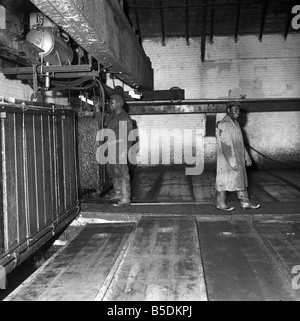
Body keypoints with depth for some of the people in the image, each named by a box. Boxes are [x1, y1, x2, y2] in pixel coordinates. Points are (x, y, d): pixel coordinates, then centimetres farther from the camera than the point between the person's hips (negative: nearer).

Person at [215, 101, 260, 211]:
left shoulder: (235, 123, 14)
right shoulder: (224, 125, -17)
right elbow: (226, 145, -23)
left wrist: (247, 157, 17)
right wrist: (232, 162, -25)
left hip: (238, 159, 9)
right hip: (227, 159, -9)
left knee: (241, 179, 12)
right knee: (225, 180, 0)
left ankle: (245, 202, 19)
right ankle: (220, 203, 12)